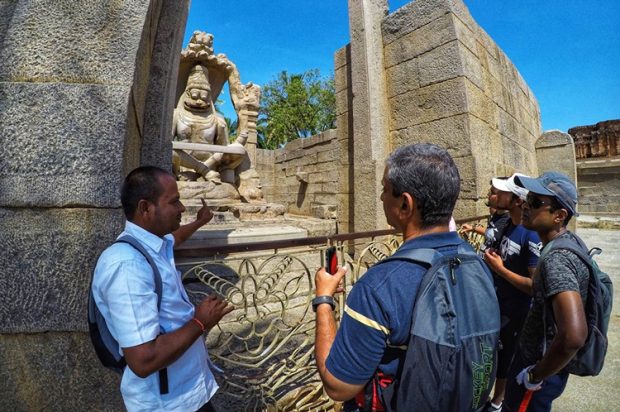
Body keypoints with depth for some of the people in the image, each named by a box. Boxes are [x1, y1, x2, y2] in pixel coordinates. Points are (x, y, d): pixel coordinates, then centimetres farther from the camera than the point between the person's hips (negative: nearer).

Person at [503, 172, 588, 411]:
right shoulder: (569, 241, -1)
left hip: (536, 364, -8)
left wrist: (535, 376, -24)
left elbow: (574, 335, -38)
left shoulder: (555, 259, -30)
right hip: (535, 354, 8)